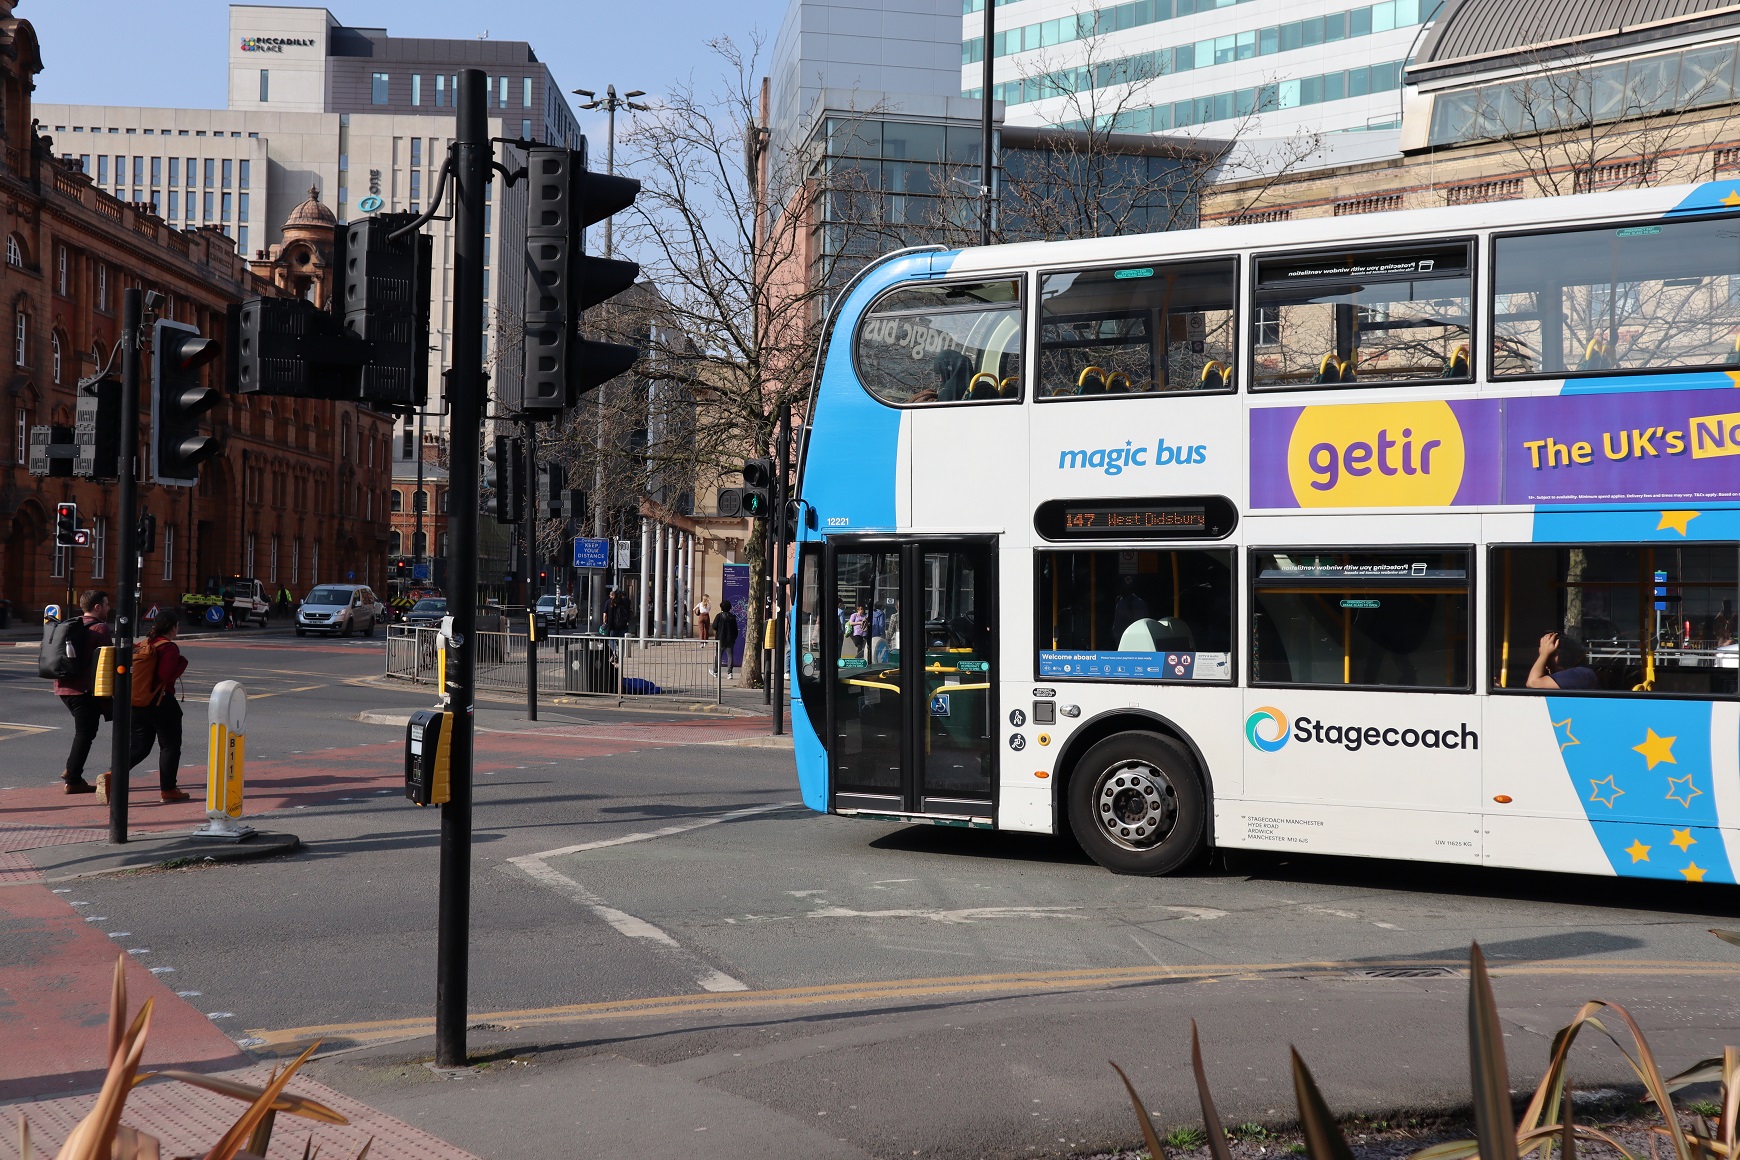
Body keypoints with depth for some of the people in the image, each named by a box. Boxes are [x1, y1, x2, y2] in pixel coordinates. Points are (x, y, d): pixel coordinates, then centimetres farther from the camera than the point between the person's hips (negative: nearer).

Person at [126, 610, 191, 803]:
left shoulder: (143, 645, 10)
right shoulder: (168, 647, -12)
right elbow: (167, 675, -22)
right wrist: (182, 662, -7)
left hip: (136, 704, 7)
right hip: (161, 704, -7)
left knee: (140, 747, 14)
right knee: (170, 746, 7)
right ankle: (168, 790, 9)